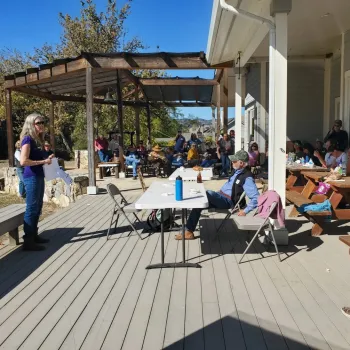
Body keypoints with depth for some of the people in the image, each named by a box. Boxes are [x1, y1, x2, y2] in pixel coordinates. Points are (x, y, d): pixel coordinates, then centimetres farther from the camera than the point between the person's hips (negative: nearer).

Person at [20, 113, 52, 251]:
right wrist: (43, 161, -18)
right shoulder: (28, 139, -11)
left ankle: (34, 236, 25)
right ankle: (28, 241, 0)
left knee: (37, 209, 14)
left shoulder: (37, 139, 15)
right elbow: (23, 161, -21)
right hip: (31, 178, -9)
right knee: (31, 209, -6)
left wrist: (47, 159, 6)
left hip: (38, 177, 9)